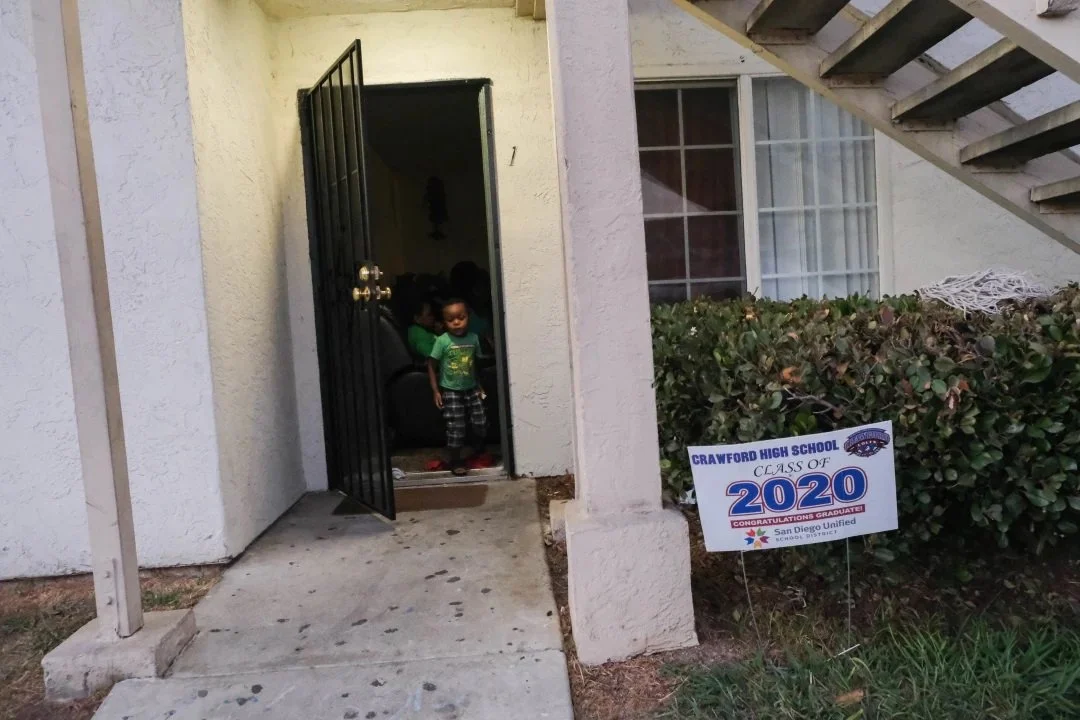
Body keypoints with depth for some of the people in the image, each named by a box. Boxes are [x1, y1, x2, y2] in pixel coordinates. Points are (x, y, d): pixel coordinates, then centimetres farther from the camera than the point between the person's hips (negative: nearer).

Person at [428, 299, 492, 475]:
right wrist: (435, 391, -10)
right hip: (451, 391, -4)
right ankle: (455, 460, 13)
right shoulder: (442, 341, -14)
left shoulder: (474, 338, -2)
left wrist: (479, 385, 12)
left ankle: (480, 452, 32)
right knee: (456, 427, -4)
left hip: (471, 389, 4)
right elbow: (432, 365, -8)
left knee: (481, 422, 7)